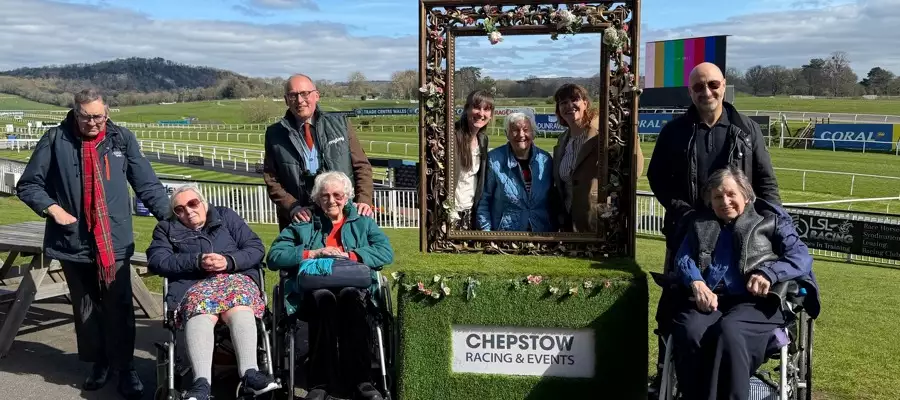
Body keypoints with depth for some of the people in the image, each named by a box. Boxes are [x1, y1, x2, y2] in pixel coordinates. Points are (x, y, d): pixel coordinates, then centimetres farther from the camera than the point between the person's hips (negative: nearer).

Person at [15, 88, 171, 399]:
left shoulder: (122, 139, 0)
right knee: (85, 309, 15)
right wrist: (53, 209, -11)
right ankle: (99, 363, 31)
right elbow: (28, 185, 5)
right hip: (72, 243, 1)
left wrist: (172, 217, -9)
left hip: (115, 242, -1)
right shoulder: (56, 140, -2)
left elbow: (147, 185, 1)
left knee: (119, 309, 1)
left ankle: (125, 368, 14)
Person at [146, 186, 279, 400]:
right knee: (200, 310, -37)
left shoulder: (227, 217, 21)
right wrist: (197, 262, -11)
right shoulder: (167, 228, 21)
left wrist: (229, 261, -11)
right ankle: (201, 382, -55)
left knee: (239, 307, -36)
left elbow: (256, 248, 9)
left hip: (235, 278, 1)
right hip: (193, 285, 0)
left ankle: (249, 373, -52)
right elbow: (157, 261, 2)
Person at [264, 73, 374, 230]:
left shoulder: (340, 125, 6)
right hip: (300, 220, 0)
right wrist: (293, 208, -10)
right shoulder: (275, 134, 5)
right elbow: (272, 180, 5)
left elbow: (361, 166, 6)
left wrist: (364, 200, -9)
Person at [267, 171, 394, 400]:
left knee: (349, 296, -37)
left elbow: (386, 253, 6)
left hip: (354, 289, 0)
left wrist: (349, 255, -6)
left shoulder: (363, 223, 24)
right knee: (324, 297, -37)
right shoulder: (302, 225, 24)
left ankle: (360, 379, -35)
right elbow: (274, 257, 9)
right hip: (312, 292, 0)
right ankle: (321, 381, -35)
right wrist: (313, 253, -3)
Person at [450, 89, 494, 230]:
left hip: (471, 213, 7)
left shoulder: (482, 139, 7)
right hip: (451, 212, -6)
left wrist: (478, 212, 11)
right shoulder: (452, 137, -16)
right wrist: (449, 214, -18)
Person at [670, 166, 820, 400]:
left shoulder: (770, 221, 18)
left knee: (729, 330, -38)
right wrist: (696, 283, -10)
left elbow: (802, 257, 6)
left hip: (755, 301, -2)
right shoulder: (700, 225, 27)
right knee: (689, 331, -34)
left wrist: (769, 273, -14)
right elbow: (683, 258, 13)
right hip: (709, 300, 2)